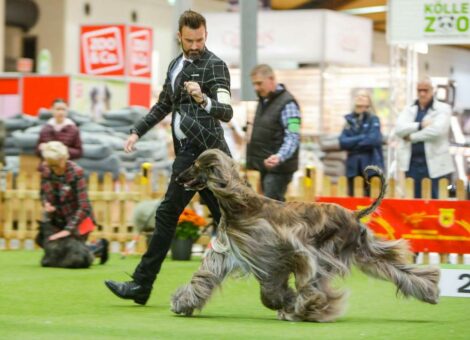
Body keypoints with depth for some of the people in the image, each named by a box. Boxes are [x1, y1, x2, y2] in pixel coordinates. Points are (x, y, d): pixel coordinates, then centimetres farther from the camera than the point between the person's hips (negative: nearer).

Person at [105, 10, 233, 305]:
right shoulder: (176, 65, 17)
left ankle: (142, 286, -3)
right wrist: (137, 132, 24)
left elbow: (226, 112, -21)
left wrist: (203, 100, -39)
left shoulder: (214, 65, -9)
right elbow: (164, 105, 30)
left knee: (168, 214, -7)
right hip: (190, 150, 8)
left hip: (198, 150, -8)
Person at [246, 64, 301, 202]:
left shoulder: (287, 103, -14)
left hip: (278, 167, -9)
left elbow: (293, 137, -22)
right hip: (265, 165, 9)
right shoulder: (264, 100, 14)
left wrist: (280, 157, -38)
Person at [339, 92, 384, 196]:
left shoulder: (373, 120, 1)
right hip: (353, 166, 4)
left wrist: (352, 143, -6)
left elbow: (374, 140, -15)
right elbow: (342, 142, -1)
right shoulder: (350, 120, 11)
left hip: (370, 166, -4)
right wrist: (361, 138, -11)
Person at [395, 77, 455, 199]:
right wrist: (420, 125, -17)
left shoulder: (443, 109, 1)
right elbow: (399, 128, -3)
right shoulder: (409, 110, 14)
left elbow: (437, 129, -16)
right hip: (412, 164, 4)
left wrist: (412, 137, -8)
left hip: (435, 165, -4)